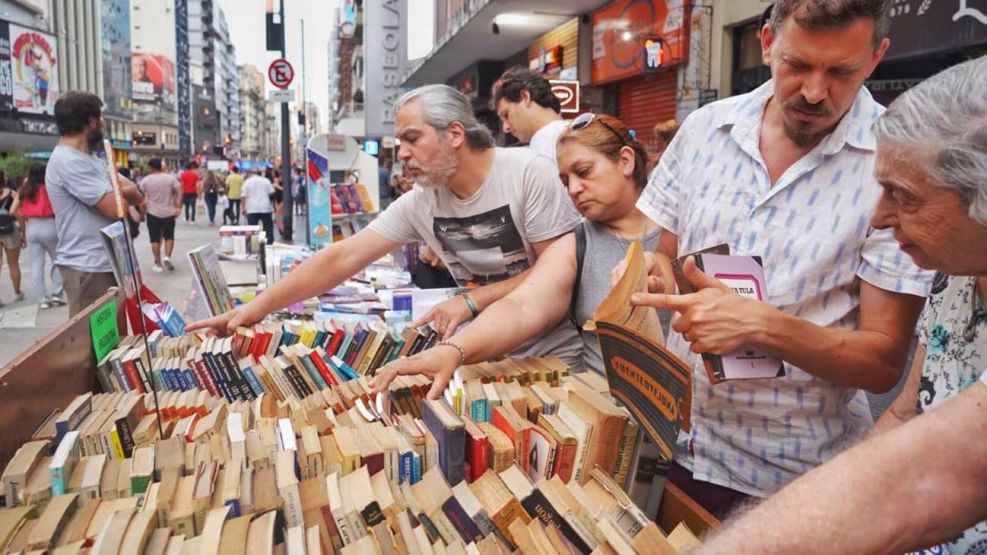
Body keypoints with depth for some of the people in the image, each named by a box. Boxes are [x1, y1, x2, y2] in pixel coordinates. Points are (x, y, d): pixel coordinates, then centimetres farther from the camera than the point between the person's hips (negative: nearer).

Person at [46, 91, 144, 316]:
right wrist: (121, 192, 2)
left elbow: (137, 195, 10)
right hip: (88, 268, -10)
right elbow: (117, 209, -22)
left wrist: (115, 192, -14)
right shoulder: (69, 161, -17)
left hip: (106, 262, 10)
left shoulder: (89, 158, 16)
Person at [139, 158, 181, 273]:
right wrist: (179, 207, -9)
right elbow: (179, 192, -10)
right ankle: (167, 257, -9)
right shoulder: (170, 178, -1)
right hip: (168, 212, 0)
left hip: (153, 213, 0)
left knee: (155, 239, 7)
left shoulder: (145, 180, -2)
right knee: (169, 236, 11)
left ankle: (158, 263, 9)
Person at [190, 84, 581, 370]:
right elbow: (342, 258, -6)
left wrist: (472, 301, -21)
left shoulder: (529, 173, -18)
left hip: (557, 350, -4)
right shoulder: (419, 204, -4)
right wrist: (257, 307, -11)